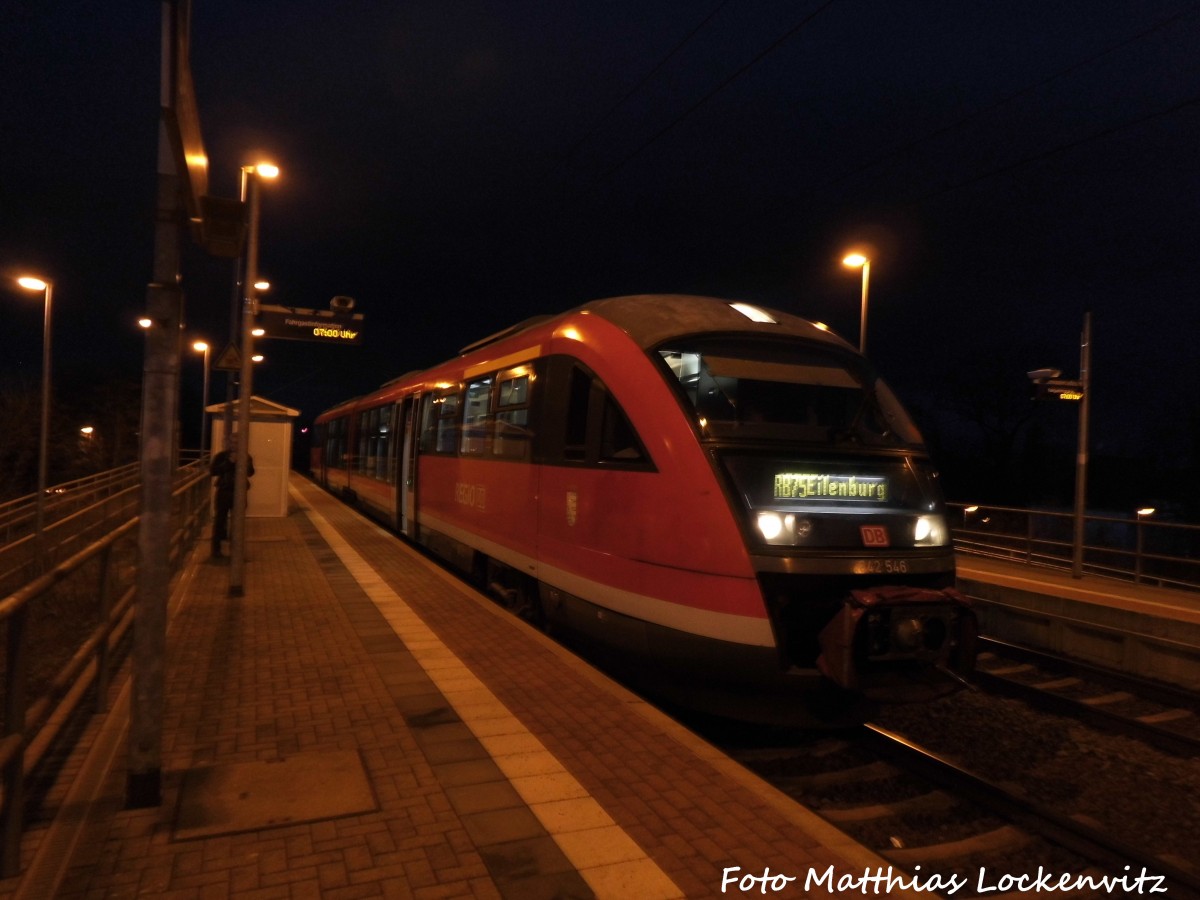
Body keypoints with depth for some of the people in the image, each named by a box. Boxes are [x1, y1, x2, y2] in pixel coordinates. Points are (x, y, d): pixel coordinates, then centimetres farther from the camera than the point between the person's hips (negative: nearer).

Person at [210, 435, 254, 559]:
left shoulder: (245, 456, 5)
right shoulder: (221, 456, -3)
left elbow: (250, 473, -1)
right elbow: (212, 471, -13)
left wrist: (247, 463, -20)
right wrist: (229, 462, -20)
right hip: (224, 491, -2)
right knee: (220, 519, 0)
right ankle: (216, 548, 7)